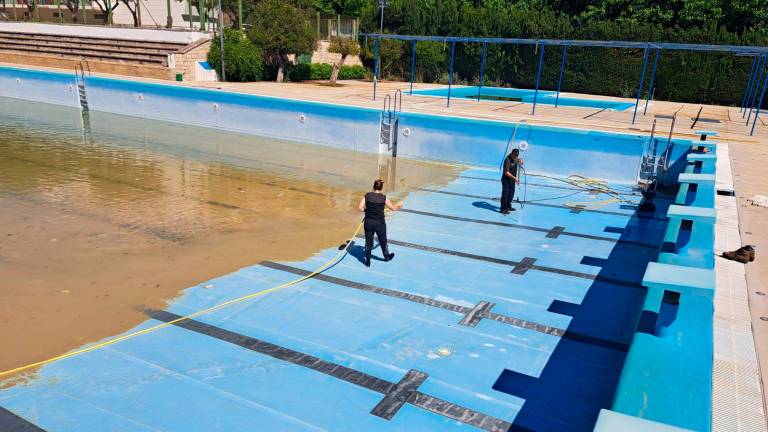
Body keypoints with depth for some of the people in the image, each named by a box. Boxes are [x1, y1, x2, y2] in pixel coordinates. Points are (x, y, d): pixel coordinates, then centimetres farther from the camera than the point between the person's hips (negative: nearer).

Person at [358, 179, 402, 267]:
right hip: (380, 223, -1)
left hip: (368, 222, 1)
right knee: (383, 241, 21)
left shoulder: (367, 196, -7)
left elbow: (360, 208, -11)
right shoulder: (383, 198, -9)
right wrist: (399, 206, 23)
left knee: (368, 242, 13)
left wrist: (366, 210, 9)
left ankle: (368, 262, 22)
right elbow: (393, 208, 3)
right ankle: (386, 257, 44)